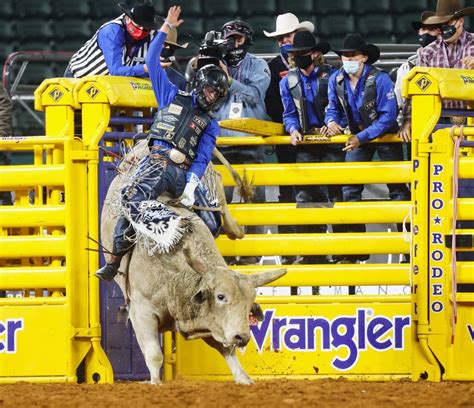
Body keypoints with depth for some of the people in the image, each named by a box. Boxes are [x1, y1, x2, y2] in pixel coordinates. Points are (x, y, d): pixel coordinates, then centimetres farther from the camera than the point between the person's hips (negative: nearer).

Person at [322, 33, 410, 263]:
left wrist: (362, 138, -32)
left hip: (385, 136, -4)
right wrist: (332, 122, -23)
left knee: (397, 188, -2)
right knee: (349, 190, -2)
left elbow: (388, 116, -27)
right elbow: (333, 108, 1)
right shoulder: (336, 80, -11)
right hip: (357, 137, 4)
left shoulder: (380, 80, -26)